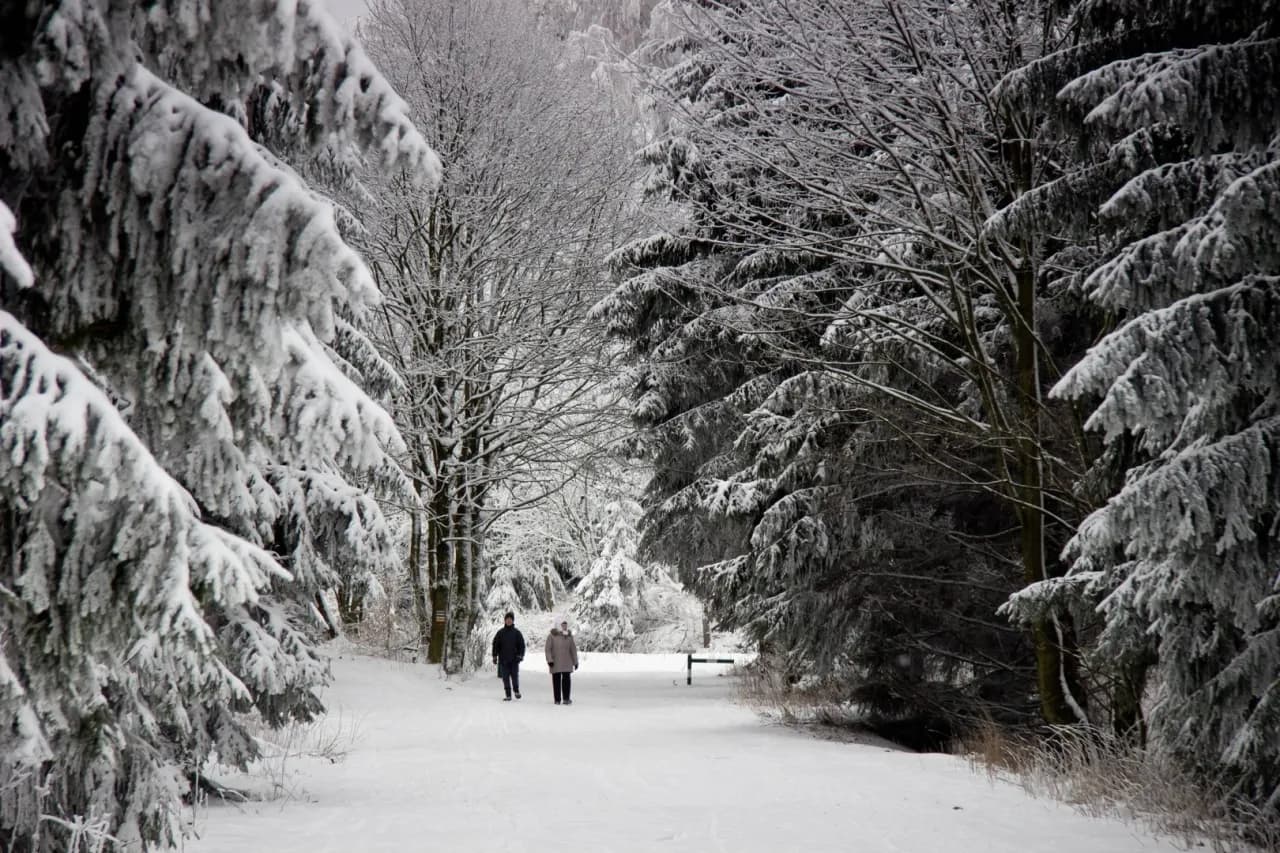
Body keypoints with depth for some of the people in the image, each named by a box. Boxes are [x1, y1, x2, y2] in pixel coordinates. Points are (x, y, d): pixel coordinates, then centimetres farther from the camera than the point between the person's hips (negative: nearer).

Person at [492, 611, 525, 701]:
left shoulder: (516, 632, 4)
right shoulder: (500, 632, 6)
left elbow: (522, 644, 5)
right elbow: (495, 645, 9)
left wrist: (520, 655, -7)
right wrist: (495, 656, 3)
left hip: (514, 660, -1)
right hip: (503, 659, 1)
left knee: (515, 676, -6)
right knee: (505, 678, 1)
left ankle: (516, 690, 17)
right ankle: (508, 695, 7)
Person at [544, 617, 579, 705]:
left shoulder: (569, 636, 6)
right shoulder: (552, 635, -5)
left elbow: (573, 649, 12)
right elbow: (548, 649, -6)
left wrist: (575, 661, 11)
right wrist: (549, 660, -14)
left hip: (567, 663, 2)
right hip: (555, 663, -2)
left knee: (566, 680, -5)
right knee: (556, 680, 3)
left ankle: (566, 699, -1)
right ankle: (557, 699, 11)